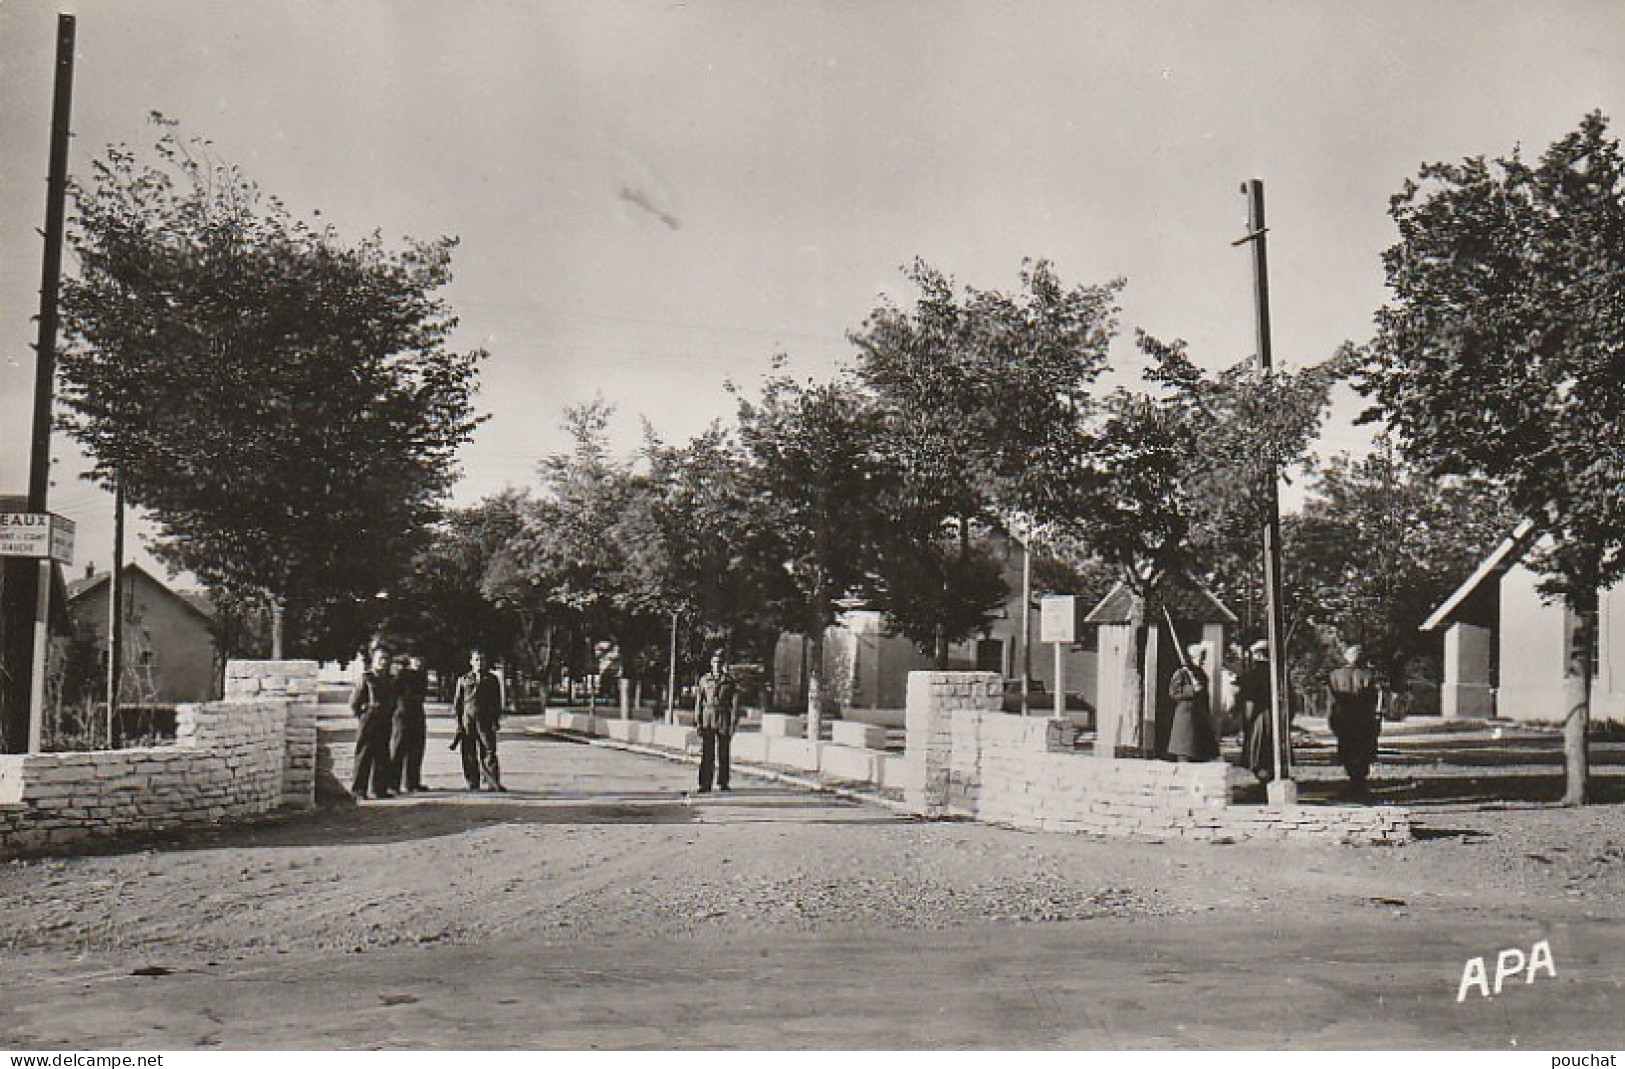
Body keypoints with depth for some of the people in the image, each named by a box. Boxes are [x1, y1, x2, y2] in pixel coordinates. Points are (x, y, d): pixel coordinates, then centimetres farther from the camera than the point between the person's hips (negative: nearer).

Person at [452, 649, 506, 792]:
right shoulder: (463, 681, 11)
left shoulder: (492, 680, 11)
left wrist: (496, 721, 0)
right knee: (469, 755, 2)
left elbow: (497, 702, 10)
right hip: (468, 720, 1)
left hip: (486, 721, -1)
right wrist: (458, 723, 3)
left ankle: (493, 783, -10)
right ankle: (472, 784, 9)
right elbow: (457, 702, 11)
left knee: (489, 752, -8)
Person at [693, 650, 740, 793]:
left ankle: (723, 783, 17)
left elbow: (735, 702, 1)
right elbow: (698, 702, 8)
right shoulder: (704, 680, 7)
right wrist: (697, 721, 2)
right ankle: (705, 785, -3)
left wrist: (734, 722, -5)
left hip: (723, 719, 0)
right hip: (707, 719, 0)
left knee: (723, 754, 6)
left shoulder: (729, 681, 4)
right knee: (706, 753, -4)